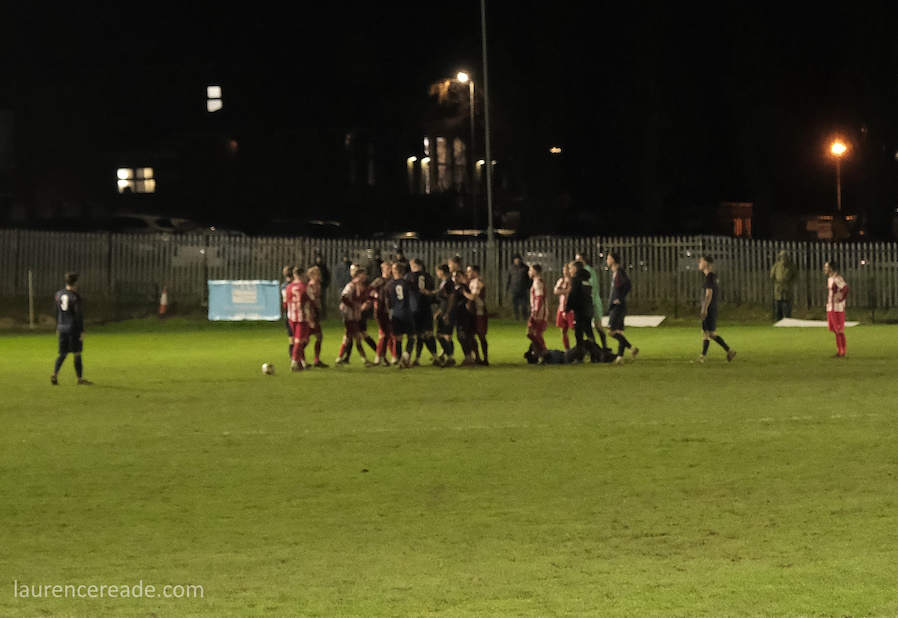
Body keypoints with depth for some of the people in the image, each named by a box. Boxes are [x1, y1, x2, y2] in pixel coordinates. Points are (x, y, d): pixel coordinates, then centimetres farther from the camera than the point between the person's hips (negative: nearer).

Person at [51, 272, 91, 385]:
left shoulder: (59, 294, 7)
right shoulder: (75, 296, -13)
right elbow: (78, 314, -14)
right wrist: (82, 331, -11)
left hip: (62, 328, 6)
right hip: (73, 328, -6)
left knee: (62, 354, 11)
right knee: (76, 354, 3)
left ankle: (55, 374, -6)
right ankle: (80, 378, 9)